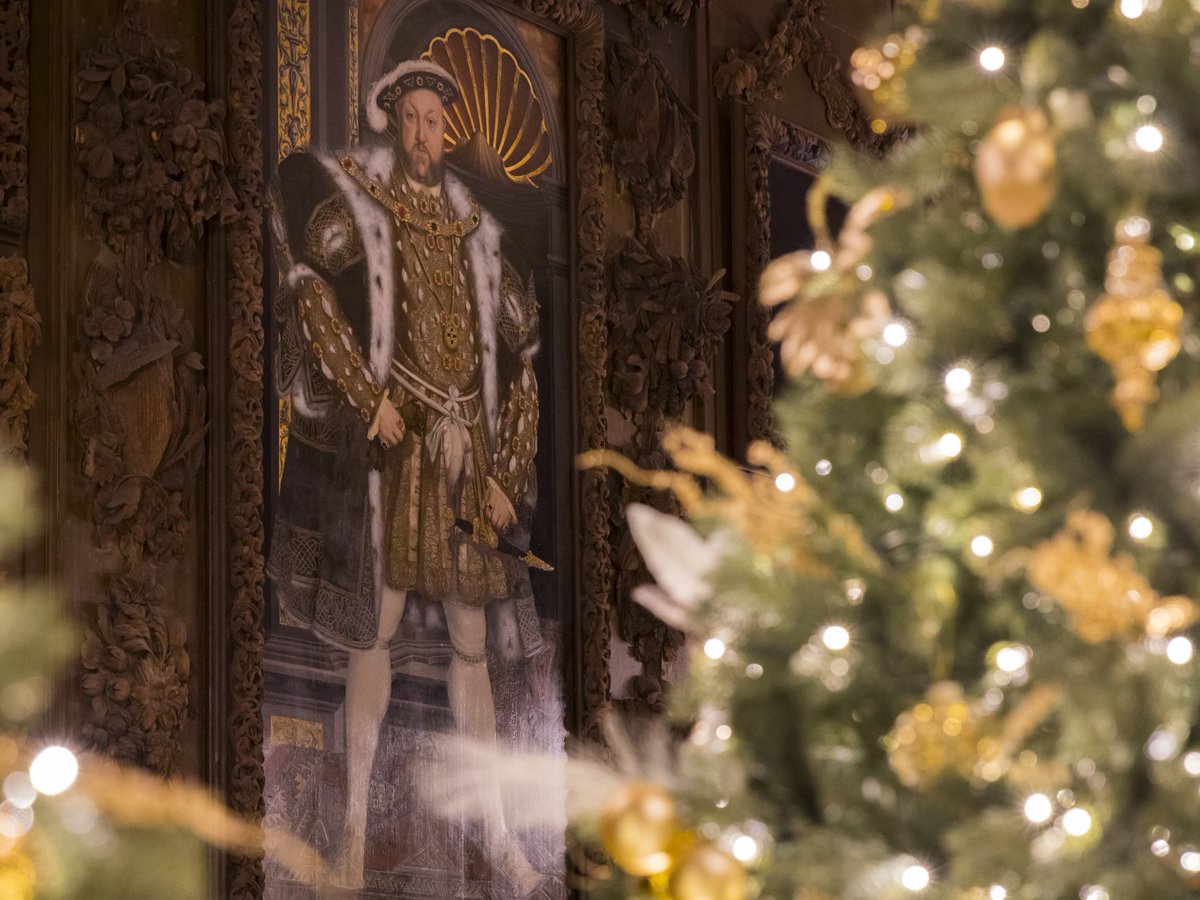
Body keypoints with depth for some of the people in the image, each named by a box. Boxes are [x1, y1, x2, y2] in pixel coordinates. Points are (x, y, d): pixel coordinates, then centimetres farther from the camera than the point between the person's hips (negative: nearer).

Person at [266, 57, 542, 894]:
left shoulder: (477, 235, 13)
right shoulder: (357, 209, -1)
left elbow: (517, 366, 15)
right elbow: (311, 293, -17)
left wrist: (508, 478, 7)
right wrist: (369, 397, -20)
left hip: (468, 451, 4)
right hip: (393, 441, -4)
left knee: (472, 644, 7)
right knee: (377, 627, -8)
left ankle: (498, 831, 11)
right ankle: (356, 816, 1)